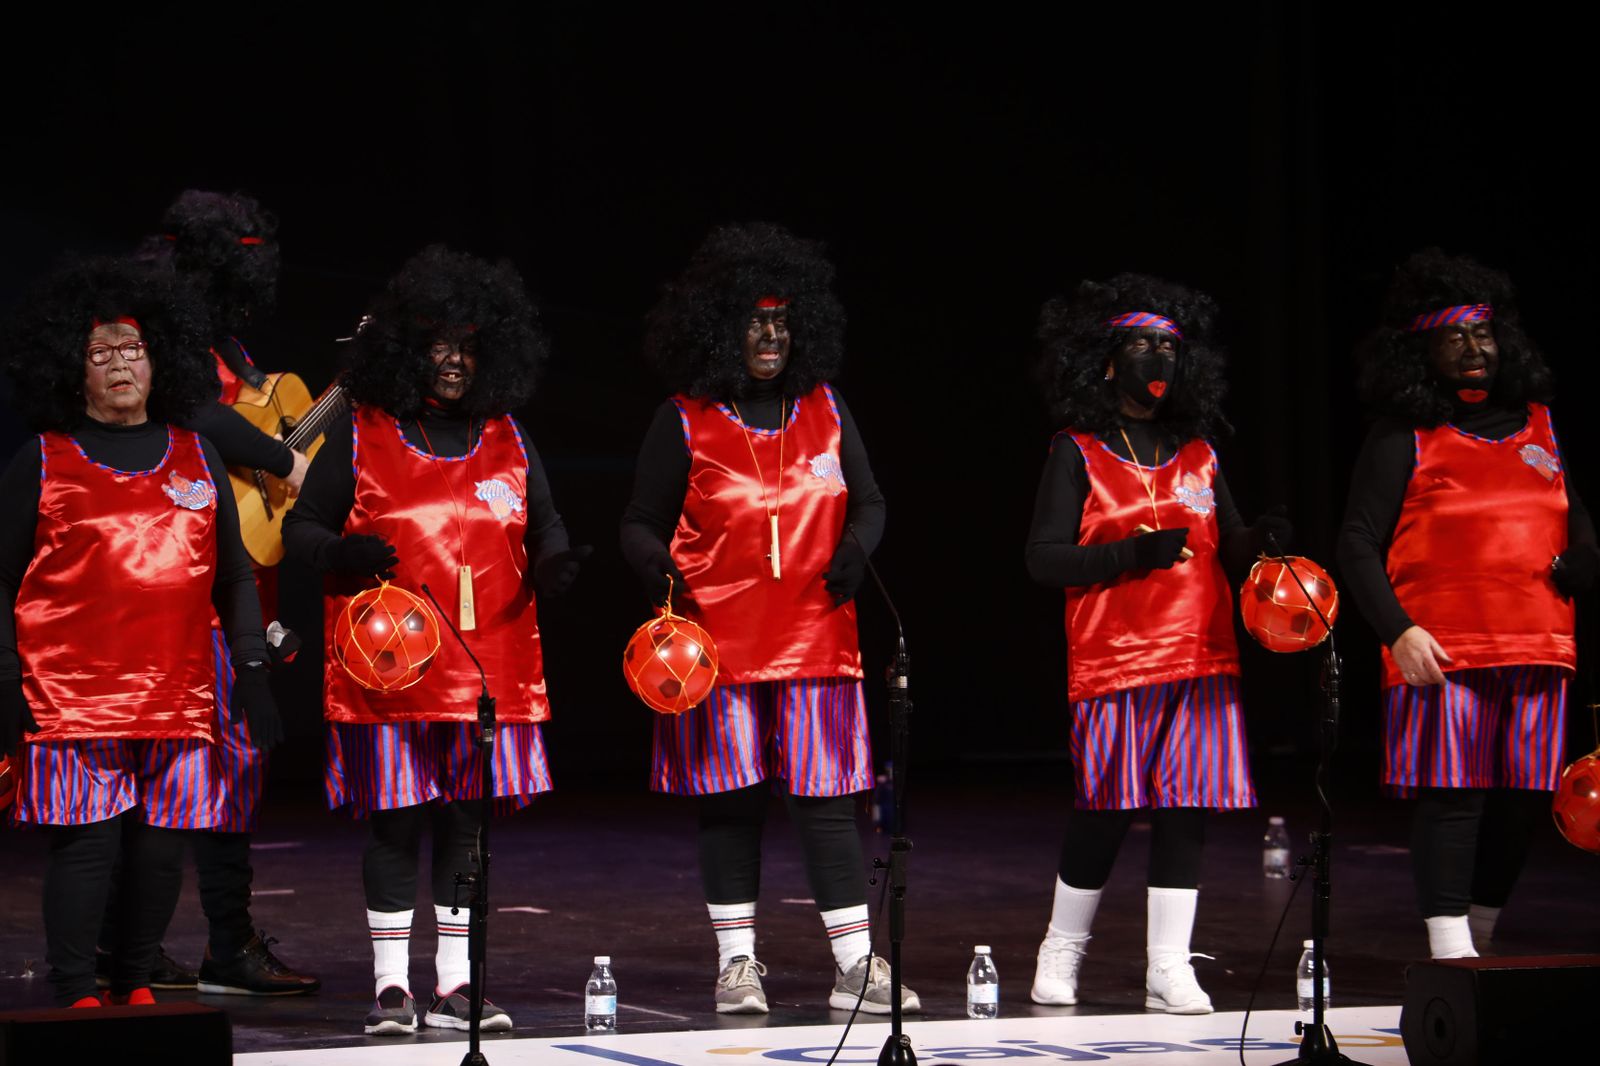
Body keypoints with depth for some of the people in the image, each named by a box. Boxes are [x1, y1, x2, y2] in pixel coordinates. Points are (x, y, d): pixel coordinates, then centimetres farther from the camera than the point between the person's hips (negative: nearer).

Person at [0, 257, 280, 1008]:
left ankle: (137, 986, 17)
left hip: (178, 693, 3)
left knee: (162, 845, 3)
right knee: (85, 840, -7)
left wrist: (252, 675, 11)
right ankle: (75, 995, 1)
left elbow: (234, 579, 18)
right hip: (73, 695, -3)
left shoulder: (196, 458, 15)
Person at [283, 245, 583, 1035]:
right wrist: (342, 554, -18)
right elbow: (301, 528, 4)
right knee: (396, 822, -2)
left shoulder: (506, 438, 13)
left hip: (489, 666, 3)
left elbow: (542, 524, 18)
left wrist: (552, 562, -5)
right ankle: (392, 989, 7)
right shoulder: (360, 436, 2)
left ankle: (454, 987, 13)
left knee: (465, 822, 6)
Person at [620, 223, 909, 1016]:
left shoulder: (825, 412, 9)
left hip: (815, 641, 2)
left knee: (826, 799, 0)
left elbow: (869, 503, 15)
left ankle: (856, 966, 3)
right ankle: (737, 965, 15)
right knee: (730, 802, 4)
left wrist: (857, 549, -6)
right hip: (717, 645, -2)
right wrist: (660, 575, -17)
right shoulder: (685, 421, 0)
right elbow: (641, 524, 4)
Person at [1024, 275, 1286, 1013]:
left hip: (1200, 661, 4)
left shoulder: (1199, 454, 17)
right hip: (1113, 661, -4)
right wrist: (1133, 553, -17)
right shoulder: (1077, 452, 2)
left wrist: (1262, 538, -5)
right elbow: (1044, 559, -6)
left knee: (1185, 811, -1)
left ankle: (1168, 970, 3)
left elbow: (1227, 552, 18)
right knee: (1104, 812, -3)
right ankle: (1061, 953, 15)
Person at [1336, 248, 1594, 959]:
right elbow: (1358, 541, -2)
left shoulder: (1536, 421, 18)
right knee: (1451, 797, -11)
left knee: (1522, 801, 6)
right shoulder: (1403, 435, 3)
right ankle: (1451, 960, -11)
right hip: (1441, 653, -5)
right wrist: (1397, 631, -13)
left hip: (1538, 647, 5)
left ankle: (1477, 943, 20)